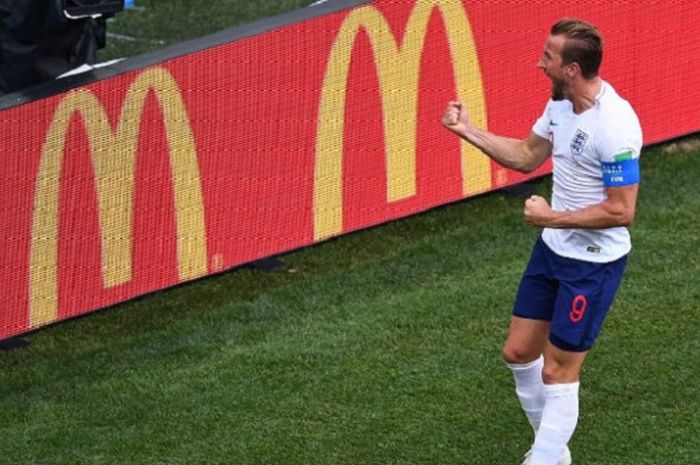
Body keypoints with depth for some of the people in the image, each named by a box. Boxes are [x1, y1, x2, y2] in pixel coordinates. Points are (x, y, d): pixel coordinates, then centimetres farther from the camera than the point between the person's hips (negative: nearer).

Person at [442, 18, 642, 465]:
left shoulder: (615, 124, -28)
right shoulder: (561, 103, -1)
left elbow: (621, 211, -27)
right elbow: (528, 155, 16)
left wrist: (553, 218, -22)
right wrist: (469, 130, 8)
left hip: (593, 263, -9)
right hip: (552, 248, 9)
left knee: (557, 372, -1)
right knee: (519, 352, 16)